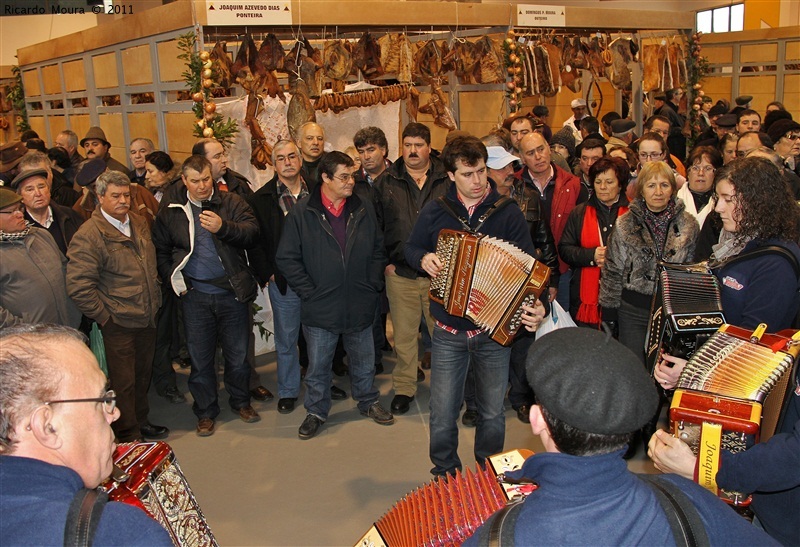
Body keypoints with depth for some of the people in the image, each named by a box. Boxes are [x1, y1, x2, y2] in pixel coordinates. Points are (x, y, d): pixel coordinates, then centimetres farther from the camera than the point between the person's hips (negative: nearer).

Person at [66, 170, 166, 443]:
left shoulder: (139, 223, 7)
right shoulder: (88, 235, -17)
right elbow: (78, 287, -21)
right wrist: (104, 316, -16)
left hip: (147, 318, 7)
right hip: (118, 325, -7)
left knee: (143, 376, 21)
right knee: (123, 383, 5)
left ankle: (141, 422, 40)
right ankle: (128, 438, 20)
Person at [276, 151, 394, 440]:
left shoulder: (364, 210, 1)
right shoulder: (301, 214, -8)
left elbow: (378, 250, 9)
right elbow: (287, 258, -6)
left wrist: (373, 284, 1)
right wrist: (308, 292, -9)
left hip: (359, 305, 3)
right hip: (320, 308, -2)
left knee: (364, 361, 18)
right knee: (318, 365, 12)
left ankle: (368, 402, 39)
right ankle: (316, 411, 30)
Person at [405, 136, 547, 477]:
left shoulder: (508, 212, -5)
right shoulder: (435, 212, 0)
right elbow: (411, 247, 14)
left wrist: (536, 308, -24)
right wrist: (423, 259, -10)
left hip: (496, 330, 0)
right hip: (448, 333, 1)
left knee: (492, 412, 13)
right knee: (442, 413, 3)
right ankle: (445, 473, 28)